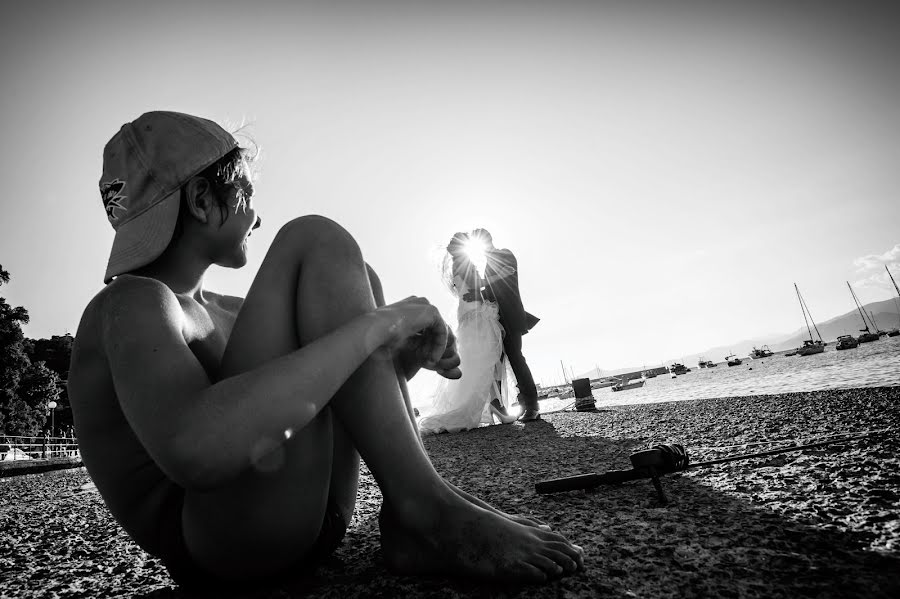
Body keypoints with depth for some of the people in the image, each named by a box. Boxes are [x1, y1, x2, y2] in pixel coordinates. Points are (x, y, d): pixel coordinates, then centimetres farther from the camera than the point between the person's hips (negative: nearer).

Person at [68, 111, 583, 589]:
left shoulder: (215, 311, 15)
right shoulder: (131, 304, -12)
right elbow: (193, 450, -33)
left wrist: (408, 350, -4)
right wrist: (376, 324, -27)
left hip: (306, 521, 9)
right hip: (217, 550, -8)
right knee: (315, 242, -16)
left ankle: (406, 514, -4)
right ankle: (422, 507, -20)